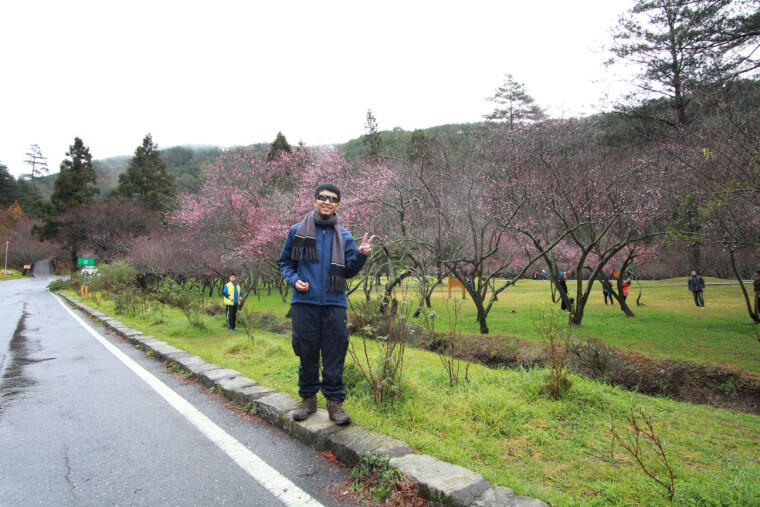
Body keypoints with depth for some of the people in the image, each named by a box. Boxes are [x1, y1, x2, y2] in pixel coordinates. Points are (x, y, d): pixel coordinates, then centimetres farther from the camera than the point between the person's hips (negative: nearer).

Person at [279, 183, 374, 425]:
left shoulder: (344, 236, 8)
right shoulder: (297, 231, 5)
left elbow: (349, 271, 7)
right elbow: (285, 262, 13)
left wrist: (361, 255, -10)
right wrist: (293, 279, -6)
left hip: (334, 304, 1)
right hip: (304, 303, 0)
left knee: (335, 355, 3)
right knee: (307, 353, 9)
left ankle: (335, 401, 14)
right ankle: (308, 398, 25)